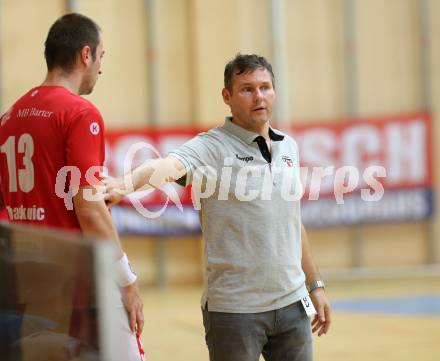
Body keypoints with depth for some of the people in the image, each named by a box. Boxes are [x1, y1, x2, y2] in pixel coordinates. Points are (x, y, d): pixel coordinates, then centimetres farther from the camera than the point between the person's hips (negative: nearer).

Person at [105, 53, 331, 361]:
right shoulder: (212, 148, -9)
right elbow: (168, 166, -31)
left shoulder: (288, 147, 11)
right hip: (234, 309, -5)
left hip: (291, 303, 5)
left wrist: (315, 284, 22)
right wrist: (126, 184, -51)